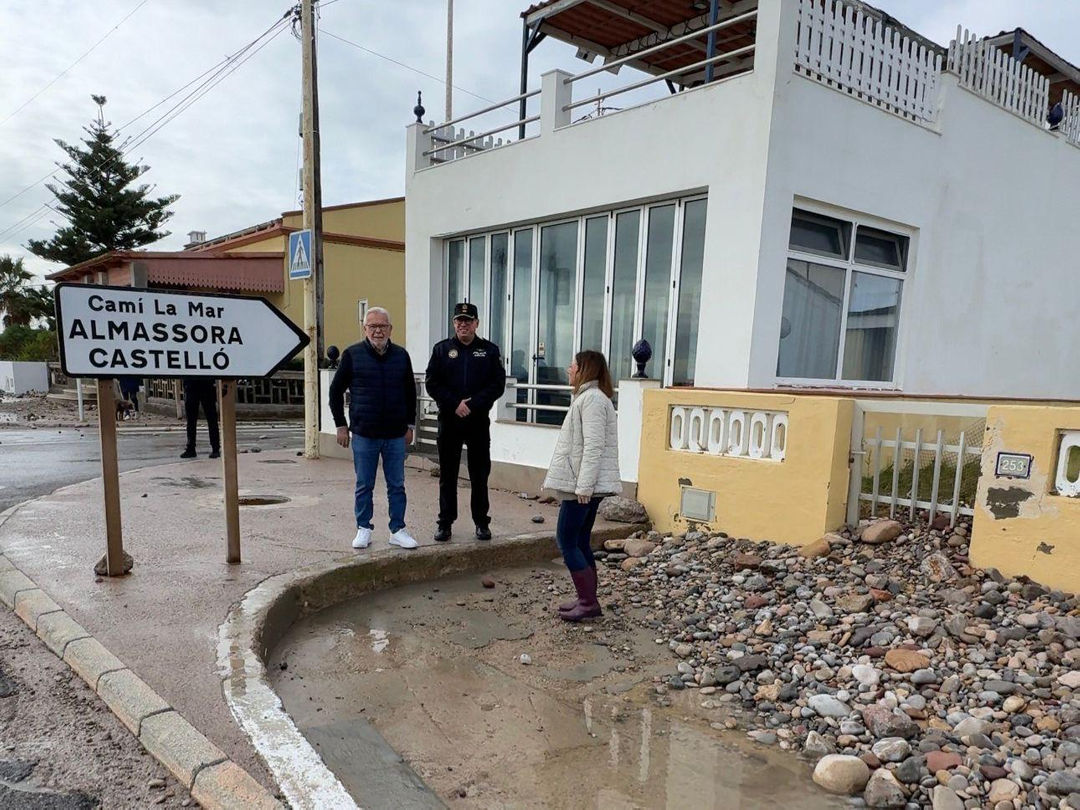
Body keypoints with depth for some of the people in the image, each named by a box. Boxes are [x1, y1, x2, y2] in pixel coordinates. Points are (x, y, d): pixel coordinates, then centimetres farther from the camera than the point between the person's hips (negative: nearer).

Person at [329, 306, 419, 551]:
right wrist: (341, 425, 0)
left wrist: (409, 425, 12)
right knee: (364, 486, 8)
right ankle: (363, 530, 21)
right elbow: (336, 391, 4)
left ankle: (397, 530, 17)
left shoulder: (401, 356, 6)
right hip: (363, 434, -2)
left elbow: (410, 392, 15)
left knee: (397, 486, 7)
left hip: (395, 435, 2)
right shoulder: (352, 355, -1)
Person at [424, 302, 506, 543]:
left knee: (480, 474, 7)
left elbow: (498, 384, -2)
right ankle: (445, 522, 17)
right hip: (449, 420, 0)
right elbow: (432, 383, -1)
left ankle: (482, 522, 17)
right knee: (447, 475, 7)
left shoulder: (489, 350, 4)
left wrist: (473, 403, -13)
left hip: (479, 421, 0)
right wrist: (455, 404, -12)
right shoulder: (441, 349, 5)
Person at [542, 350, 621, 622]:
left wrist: (583, 486, -24)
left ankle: (588, 603, -1)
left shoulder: (592, 398, -14)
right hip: (585, 485, 10)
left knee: (567, 541, -6)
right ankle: (587, 600, 18)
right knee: (580, 542, 12)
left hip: (585, 485, -10)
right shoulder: (587, 397, 19)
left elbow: (593, 446, -22)